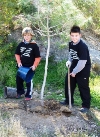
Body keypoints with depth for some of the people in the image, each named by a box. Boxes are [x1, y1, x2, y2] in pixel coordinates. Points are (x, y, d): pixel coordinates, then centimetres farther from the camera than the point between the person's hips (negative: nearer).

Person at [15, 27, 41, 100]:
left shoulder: (34, 45, -11)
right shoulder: (21, 44, 1)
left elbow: (38, 57, -8)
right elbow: (17, 54, 9)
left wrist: (34, 65, -16)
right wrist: (19, 62, -4)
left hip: (30, 67, -4)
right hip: (22, 66, 4)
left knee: (29, 81, 6)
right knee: (18, 80, 13)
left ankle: (28, 95, 19)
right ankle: (20, 92, 34)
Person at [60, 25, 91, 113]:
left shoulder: (83, 46, -28)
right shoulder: (71, 44, -3)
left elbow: (82, 62, -27)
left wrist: (75, 72, -19)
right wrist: (69, 61, -4)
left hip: (83, 70, -8)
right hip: (73, 68, 8)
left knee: (83, 88, -1)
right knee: (68, 84, 16)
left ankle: (86, 106, 13)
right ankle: (69, 100, 34)